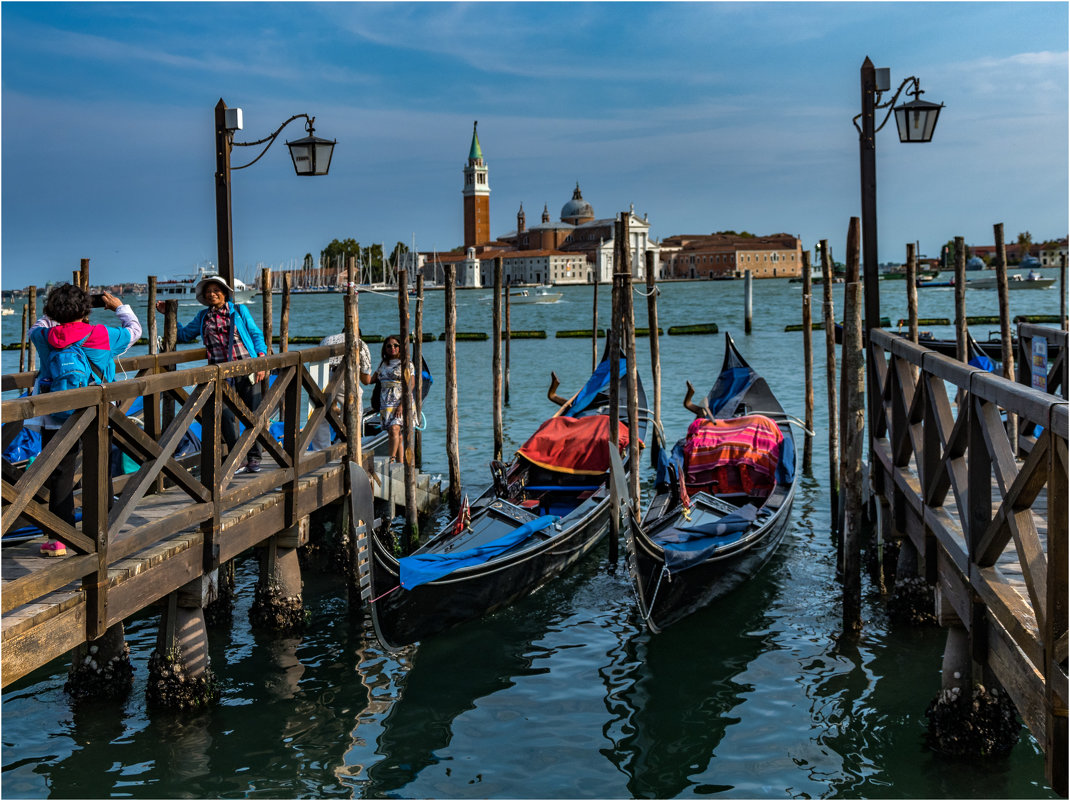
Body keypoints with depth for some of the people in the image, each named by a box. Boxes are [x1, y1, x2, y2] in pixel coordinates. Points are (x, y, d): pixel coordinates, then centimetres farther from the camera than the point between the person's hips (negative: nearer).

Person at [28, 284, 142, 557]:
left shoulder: (45, 337, -3)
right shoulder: (104, 336, -6)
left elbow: (35, 328, 22)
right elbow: (134, 330, 12)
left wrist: (53, 312, 30)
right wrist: (119, 306, 26)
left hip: (56, 420, 0)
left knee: (59, 475, 4)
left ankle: (59, 537, 1)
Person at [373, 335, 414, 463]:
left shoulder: (406, 364, 2)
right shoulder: (383, 364, 18)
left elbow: (410, 386, -5)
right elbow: (371, 380, 20)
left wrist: (402, 405, -15)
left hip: (401, 402, -5)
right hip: (386, 403, 5)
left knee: (394, 429, -23)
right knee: (397, 437, 3)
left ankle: (391, 460, -25)